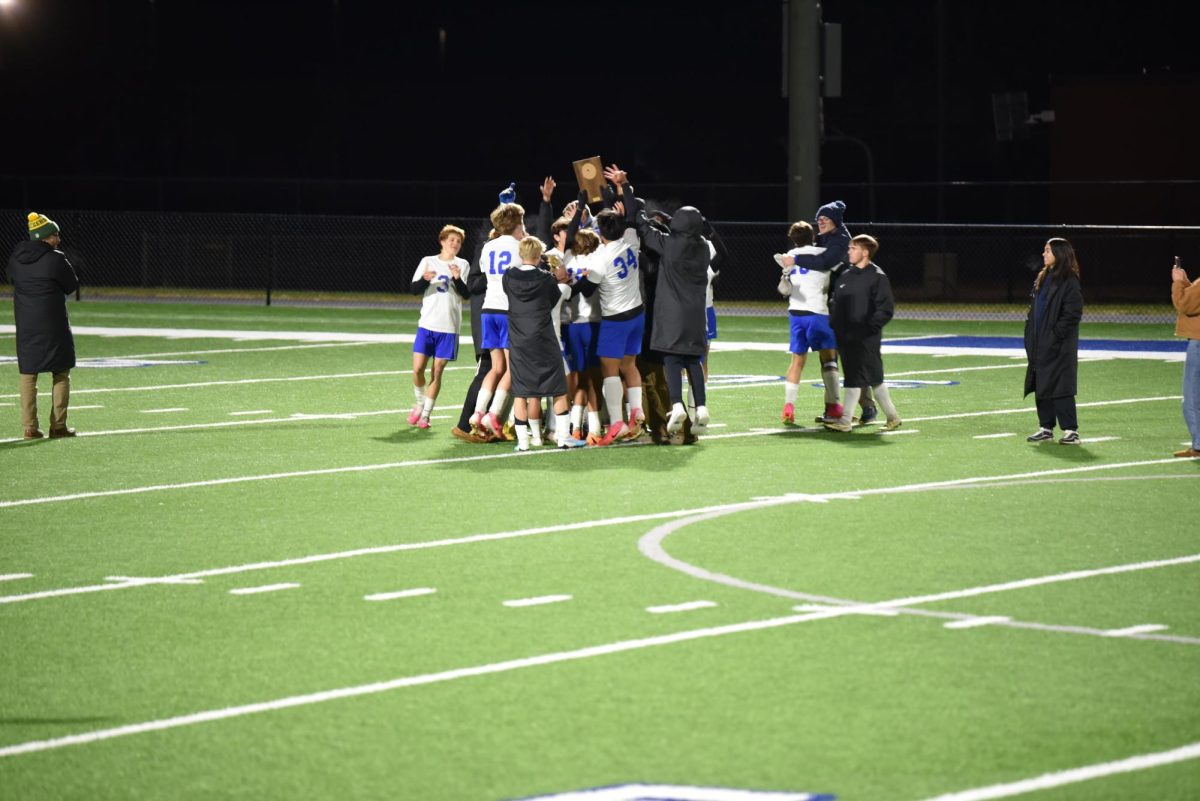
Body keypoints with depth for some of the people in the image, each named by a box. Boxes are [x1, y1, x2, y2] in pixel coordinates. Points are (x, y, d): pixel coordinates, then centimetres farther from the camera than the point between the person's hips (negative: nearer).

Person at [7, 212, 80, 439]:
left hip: (25, 324, 4)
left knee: (27, 374, 8)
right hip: (53, 325, -4)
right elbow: (72, 285, -2)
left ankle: (30, 427, 4)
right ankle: (58, 425, 4)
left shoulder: (16, 258, 4)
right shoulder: (55, 259, -13)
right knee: (61, 373, 7)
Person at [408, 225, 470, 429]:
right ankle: (420, 404, 18)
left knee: (437, 372, 0)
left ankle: (425, 414, 9)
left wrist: (458, 279, -20)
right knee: (417, 369, -6)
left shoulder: (462, 265, 5)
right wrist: (424, 280, -19)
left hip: (449, 328, 0)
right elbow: (413, 289, 2)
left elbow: (467, 294, -2)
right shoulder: (428, 262, 6)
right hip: (426, 324, 0)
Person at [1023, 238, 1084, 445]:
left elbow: (1072, 313, -16)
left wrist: (1055, 335, -18)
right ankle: (1046, 428, 18)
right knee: (1041, 387, 11)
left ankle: (1071, 430, -4)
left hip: (1059, 347, -9)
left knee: (1059, 387, -8)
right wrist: (1030, 333, 10)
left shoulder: (1069, 281, -12)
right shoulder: (1043, 278, 14)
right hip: (1040, 345, 9)